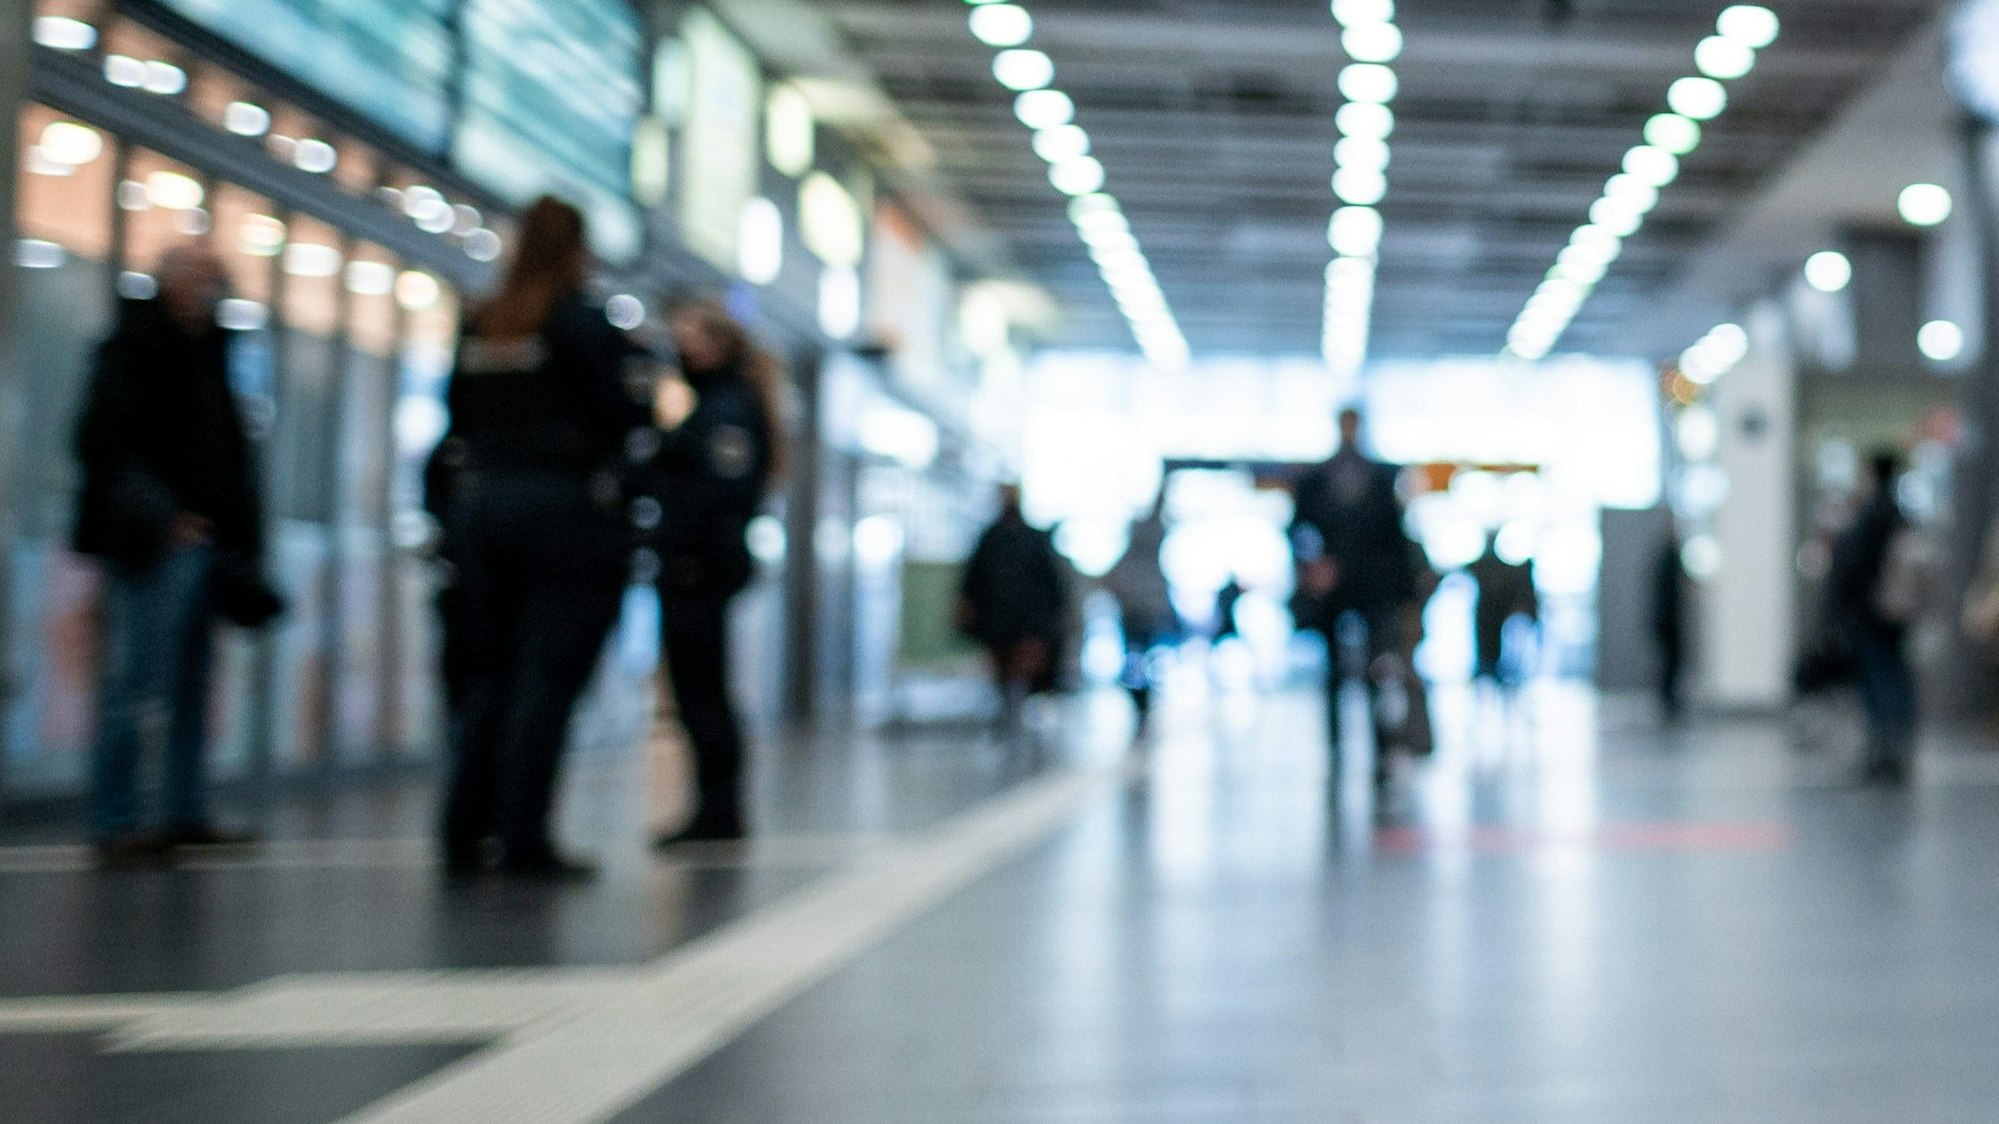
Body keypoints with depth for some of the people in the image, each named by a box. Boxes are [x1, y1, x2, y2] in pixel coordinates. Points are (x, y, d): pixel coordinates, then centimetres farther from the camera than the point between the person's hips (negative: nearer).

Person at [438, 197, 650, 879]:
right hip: (566, 506, -6)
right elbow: (618, 412, -11)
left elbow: (456, 414, 12)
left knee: (486, 676, 12)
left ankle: (466, 836, 12)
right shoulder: (581, 321, -9)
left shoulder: (479, 325, 9)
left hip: (481, 505, 6)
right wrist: (648, 405, 9)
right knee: (548, 679, -4)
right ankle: (523, 841, -4)